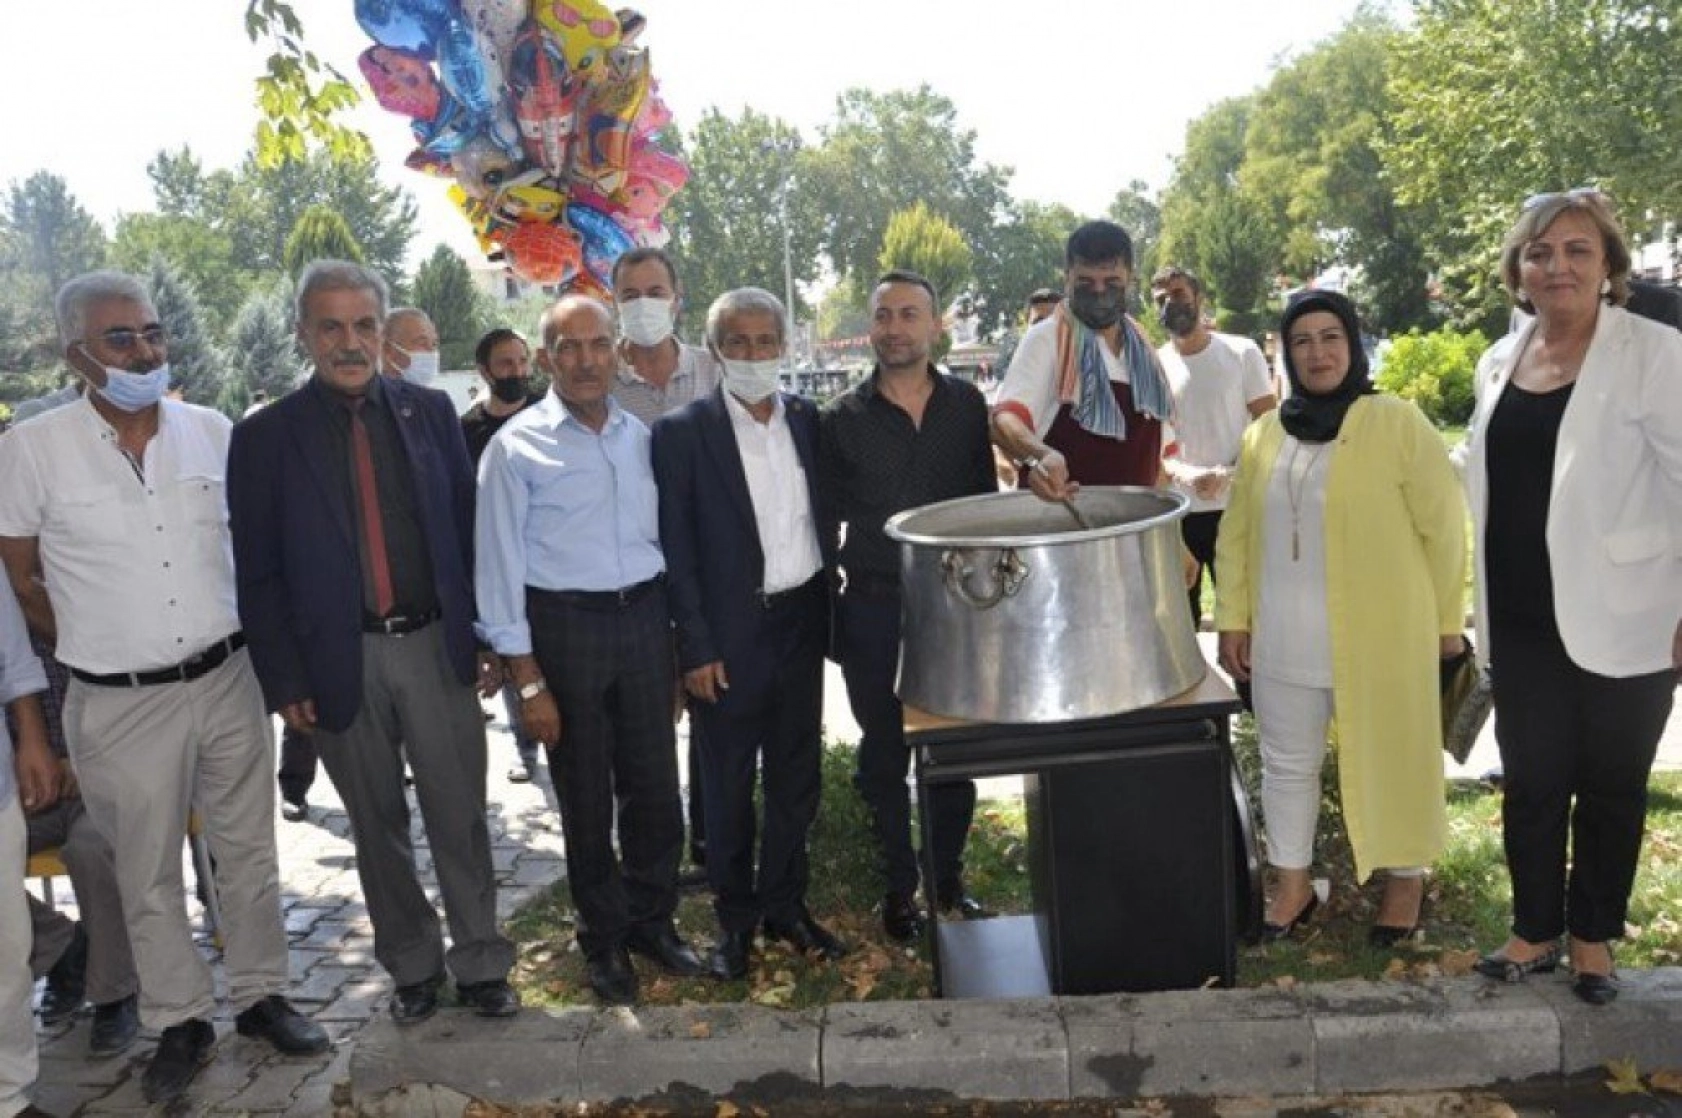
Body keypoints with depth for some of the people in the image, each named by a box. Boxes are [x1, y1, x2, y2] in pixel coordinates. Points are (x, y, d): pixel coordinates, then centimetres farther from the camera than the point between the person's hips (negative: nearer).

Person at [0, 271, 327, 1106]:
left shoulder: (211, 432, -1)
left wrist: (247, 639, 10)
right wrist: (100, 649, 5)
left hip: (227, 680, 3)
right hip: (120, 703, -2)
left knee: (247, 851, 14)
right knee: (148, 873, 12)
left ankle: (260, 994, 31)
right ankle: (181, 1022, 29)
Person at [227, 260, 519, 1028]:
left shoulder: (429, 412, 3)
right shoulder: (266, 436, -2)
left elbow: (469, 529, 5)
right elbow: (257, 572, -1)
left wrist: (486, 637, 2)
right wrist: (285, 680, -5)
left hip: (435, 646, 1)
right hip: (340, 661, 0)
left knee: (459, 816, 7)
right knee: (377, 825, 13)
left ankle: (481, 962, 24)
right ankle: (413, 966, 31)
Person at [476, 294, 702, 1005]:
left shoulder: (643, 436, 6)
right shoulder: (516, 447, -7)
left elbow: (665, 537, 11)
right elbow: (500, 566, -7)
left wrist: (675, 639, 8)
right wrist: (528, 679, -10)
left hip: (645, 619, 4)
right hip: (565, 627, -3)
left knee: (654, 785, 10)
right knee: (586, 798, 10)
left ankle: (651, 919, 31)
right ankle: (604, 939, 29)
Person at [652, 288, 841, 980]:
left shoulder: (808, 420, 5)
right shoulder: (683, 433, -7)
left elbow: (823, 519, 11)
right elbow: (675, 550, -8)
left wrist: (829, 609, 5)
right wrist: (696, 648, -11)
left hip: (802, 623, 4)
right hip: (730, 633, -4)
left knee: (797, 774, 14)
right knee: (729, 784, 9)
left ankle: (785, 904, 31)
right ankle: (735, 916, 26)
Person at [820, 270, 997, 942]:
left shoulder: (967, 405, 3)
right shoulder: (843, 419, -2)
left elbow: (986, 503, 8)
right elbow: (828, 518, 3)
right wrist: (827, 617, 0)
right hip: (874, 613, -1)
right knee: (884, 755, 9)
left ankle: (948, 876, 30)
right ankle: (899, 887, 25)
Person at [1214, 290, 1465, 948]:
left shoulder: (1399, 423, -7)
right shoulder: (1263, 435, 5)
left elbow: (1442, 528, -5)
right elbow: (1236, 533, 9)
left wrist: (1447, 620, -3)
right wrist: (1233, 619, 4)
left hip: (1380, 639, -4)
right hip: (1283, 642, 4)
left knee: (1390, 762, 11)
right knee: (1286, 764, 14)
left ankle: (1406, 880, 32)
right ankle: (1293, 886, 30)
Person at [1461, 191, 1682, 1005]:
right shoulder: (1500, 361, 7)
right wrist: (1482, 607, 15)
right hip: (1523, 622, 4)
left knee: (1610, 785, 11)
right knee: (1530, 781, 12)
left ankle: (1593, 937, 29)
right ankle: (1535, 928, 29)